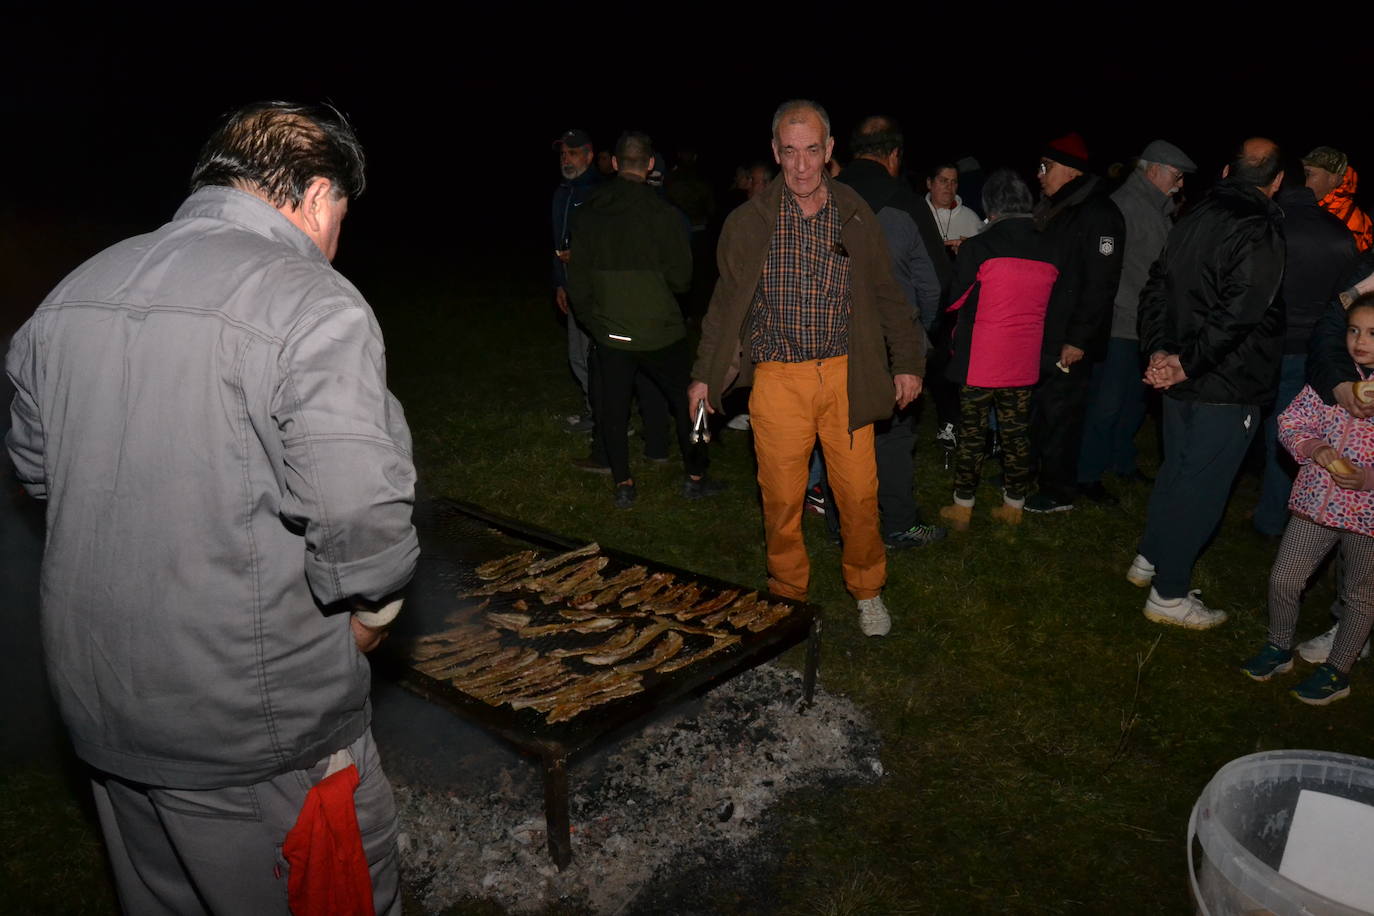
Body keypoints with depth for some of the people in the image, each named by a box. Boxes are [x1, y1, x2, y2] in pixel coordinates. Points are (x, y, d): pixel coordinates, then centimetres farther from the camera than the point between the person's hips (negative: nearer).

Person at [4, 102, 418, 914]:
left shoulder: (73, 293, 4)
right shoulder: (314, 306, -20)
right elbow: (360, 506, -27)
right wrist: (373, 608, -9)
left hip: (98, 701, 7)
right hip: (259, 729, -7)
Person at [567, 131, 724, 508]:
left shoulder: (588, 214, -1)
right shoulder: (664, 214, -12)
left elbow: (577, 279, 3)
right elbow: (680, 278, -7)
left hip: (609, 334, 2)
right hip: (660, 332, -2)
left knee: (613, 411, 13)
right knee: (686, 401, 13)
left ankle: (623, 485, 18)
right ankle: (695, 478, 21)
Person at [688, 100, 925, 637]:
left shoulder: (856, 218, 5)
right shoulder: (748, 223, 1)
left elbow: (886, 296, 13)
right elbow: (725, 304, 7)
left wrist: (908, 362, 10)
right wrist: (704, 375, 6)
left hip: (846, 377, 1)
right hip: (777, 379, -1)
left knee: (859, 495, 4)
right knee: (782, 497, 5)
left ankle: (867, 590, 27)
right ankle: (788, 594, 27)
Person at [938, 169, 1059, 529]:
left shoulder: (978, 247, -13)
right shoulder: (1048, 249, 0)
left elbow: (955, 300, -2)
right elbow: (1052, 304, 13)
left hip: (980, 361, -3)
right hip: (1024, 363, 4)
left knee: (971, 431, 7)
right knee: (1017, 432, 13)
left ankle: (962, 507, 16)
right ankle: (1014, 505, 24)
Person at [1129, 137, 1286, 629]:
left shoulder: (1195, 218, 6)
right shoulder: (1260, 230, -18)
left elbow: (1156, 289, 6)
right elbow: (1238, 313, -26)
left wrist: (1160, 350, -2)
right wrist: (1187, 363, -18)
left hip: (1182, 381, 8)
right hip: (1227, 387, -8)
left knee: (1176, 470, 22)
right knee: (1201, 487, 1)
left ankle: (1149, 559, 36)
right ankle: (1168, 594, 10)